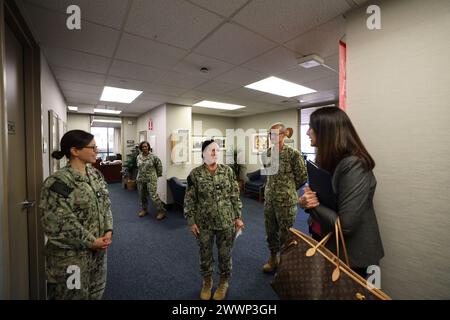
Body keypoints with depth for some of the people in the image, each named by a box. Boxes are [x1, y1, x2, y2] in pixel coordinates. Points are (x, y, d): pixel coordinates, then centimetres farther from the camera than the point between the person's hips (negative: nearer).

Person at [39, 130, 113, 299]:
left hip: (98, 249, 7)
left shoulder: (95, 174, 2)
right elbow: (61, 224, -21)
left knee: (96, 293, 23)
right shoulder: (58, 182, -21)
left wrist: (108, 231, -6)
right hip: (70, 256, -6)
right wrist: (91, 241, -15)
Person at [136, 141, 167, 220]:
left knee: (153, 196, -10)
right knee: (142, 196, 14)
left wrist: (158, 175, 2)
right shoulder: (138, 157, 6)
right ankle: (144, 210, 34)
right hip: (140, 179, 6)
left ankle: (161, 211, 0)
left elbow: (159, 165, -1)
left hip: (151, 179, -5)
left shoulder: (153, 157, -9)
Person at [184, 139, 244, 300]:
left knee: (225, 254, 15)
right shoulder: (195, 174, -8)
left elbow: (235, 196, 1)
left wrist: (238, 217, 0)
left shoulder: (227, 171, -4)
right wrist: (191, 221, -4)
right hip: (203, 223, 0)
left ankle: (223, 282, 43)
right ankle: (207, 282, 45)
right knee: (205, 254, 17)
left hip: (226, 222, 1)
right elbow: (189, 200, -3)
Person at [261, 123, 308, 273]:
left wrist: (288, 189, 5)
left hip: (286, 200, -5)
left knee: (285, 233, 10)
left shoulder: (293, 154, -14)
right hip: (269, 199, 5)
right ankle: (273, 258, 39)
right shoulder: (268, 152, 2)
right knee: (270, 231, 17)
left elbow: (303, 176, -4)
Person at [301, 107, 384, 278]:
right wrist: (306, 201, -16)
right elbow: (321, 199, 5)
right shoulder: (327, 161, -1)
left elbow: (345, 225, -30)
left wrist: (313, 205, -19)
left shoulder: (354, 166, -27)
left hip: (353, 256, -7)